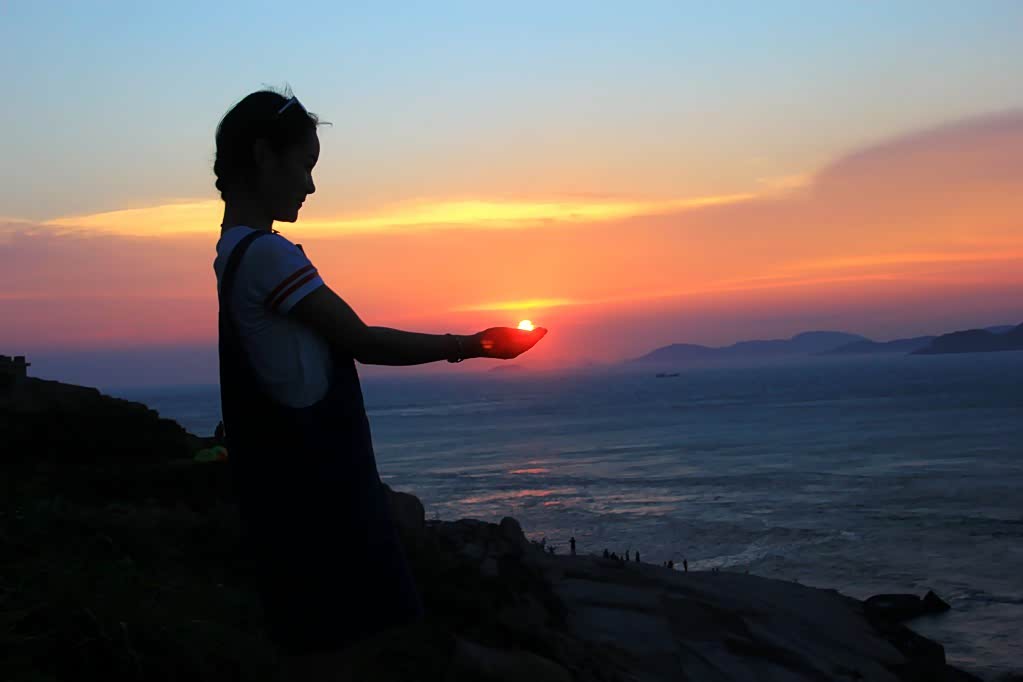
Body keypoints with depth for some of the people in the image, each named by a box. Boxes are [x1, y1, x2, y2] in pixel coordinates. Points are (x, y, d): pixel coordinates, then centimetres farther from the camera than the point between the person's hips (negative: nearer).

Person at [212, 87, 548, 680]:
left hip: (300, 485, 10)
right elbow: (361, 341, -16)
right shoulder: (265, 253, -17)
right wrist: (472, 346, -7)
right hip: (310, 490, -10)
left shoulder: (236, 252, 14)